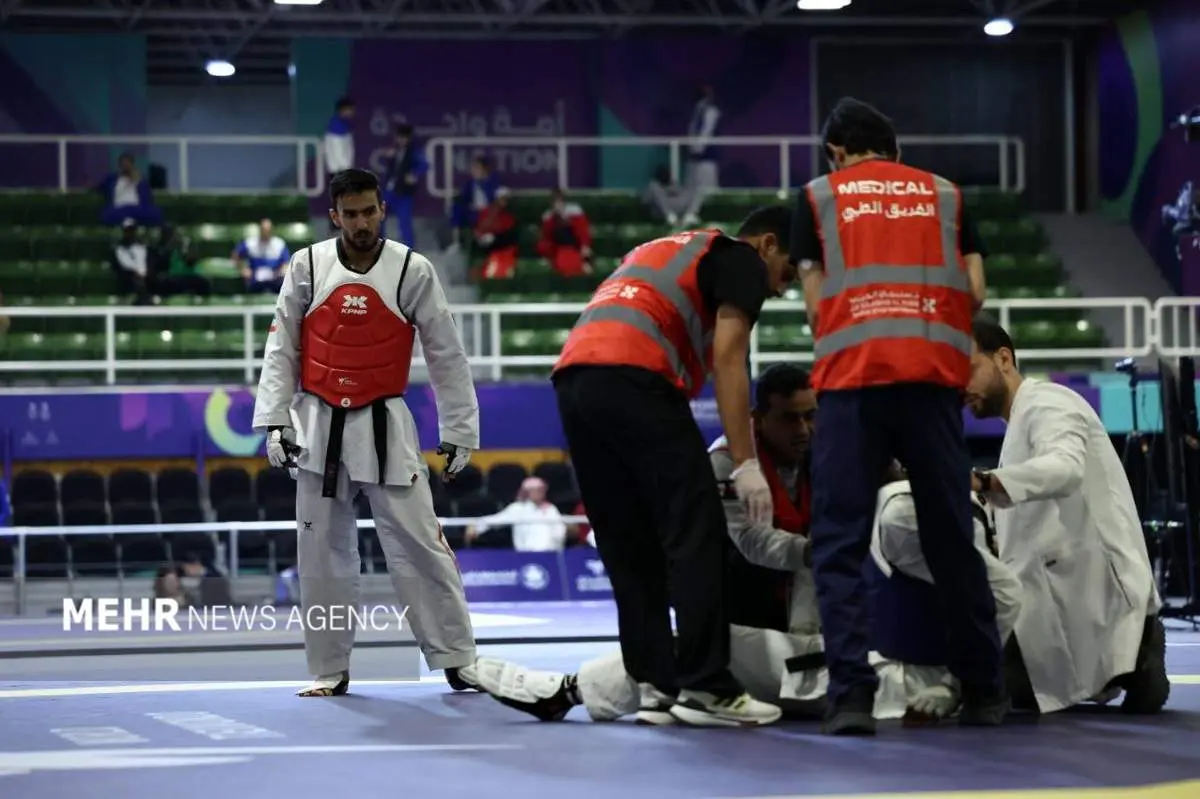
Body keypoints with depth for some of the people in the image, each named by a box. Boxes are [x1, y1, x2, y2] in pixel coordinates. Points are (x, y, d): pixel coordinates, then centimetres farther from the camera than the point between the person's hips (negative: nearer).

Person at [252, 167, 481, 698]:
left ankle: (458, 659, 5)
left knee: (419, 545, -4)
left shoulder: (412, 271, -4)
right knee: (320, 552, 5)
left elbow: (446, 355, 1)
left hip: (384, 427, -1)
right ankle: (329, 670, 16)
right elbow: (282, 349, 4)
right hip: (320, 428, 2)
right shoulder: (307, 267, -2)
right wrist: (275, 421, -2)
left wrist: (458, 430, 2)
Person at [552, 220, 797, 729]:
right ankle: (705, 687, -8)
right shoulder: (741, 260, 12)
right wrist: (745, 463, -7)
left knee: (628, 546, 11)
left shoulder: (667, 250, 36)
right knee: (696, 534, -5)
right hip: (632, 377, -8)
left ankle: (656, 685, 9)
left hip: (571, 380, 8)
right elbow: (726, 359, -2)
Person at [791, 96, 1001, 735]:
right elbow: (974, 292, 11)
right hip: (934, 374, 2)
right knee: (950, 537, 10)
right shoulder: (946, 195, 19)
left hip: (851, 376, -2)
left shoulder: (817, 197, 15)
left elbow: (814, 302, 9)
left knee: (840, 542, 0)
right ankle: (984, 690, 15)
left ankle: (851, 691, -11)